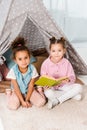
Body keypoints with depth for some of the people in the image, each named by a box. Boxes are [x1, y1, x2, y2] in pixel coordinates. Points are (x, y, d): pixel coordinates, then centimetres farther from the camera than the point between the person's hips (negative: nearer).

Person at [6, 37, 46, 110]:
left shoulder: (32, 69, -21)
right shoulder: (13, 71, -24)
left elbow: (31, 86, -13)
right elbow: (16, 88, -17)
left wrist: (27, 100, -16)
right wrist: (22, 101, -18)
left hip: (28, 90, 1)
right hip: (18, 91, 0)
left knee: (41, 102, -18)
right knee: (13, 106, -22)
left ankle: (26, 99, 7)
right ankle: (10, 94, 8)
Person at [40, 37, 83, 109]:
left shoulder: (66, 62, -8)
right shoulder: (46, 63, -11)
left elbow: (72, 77, -6)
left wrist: (68, 79, -31)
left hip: (64, 86, 2)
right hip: (51, 86, -2)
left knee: (79, 87, -21)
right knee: (48, 92, -36)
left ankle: (57, 100, -21)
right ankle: (72, 95, -18)